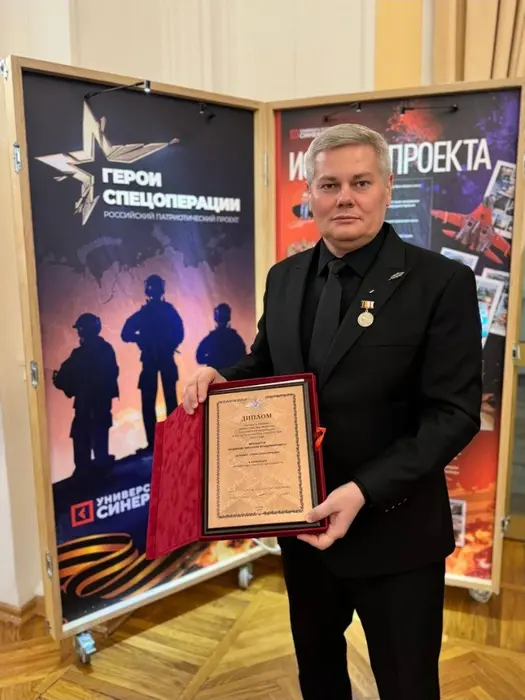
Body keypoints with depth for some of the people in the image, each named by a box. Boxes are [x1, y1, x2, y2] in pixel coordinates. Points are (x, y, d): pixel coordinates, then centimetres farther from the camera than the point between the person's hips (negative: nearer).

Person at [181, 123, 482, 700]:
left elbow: (454, 413, -17)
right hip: (300, 516, 5)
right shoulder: (284, 277, 2)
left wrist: (364, 490, -27)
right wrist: (220, 379, -9)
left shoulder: (442, 282, -14)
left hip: (393, 528, -4)